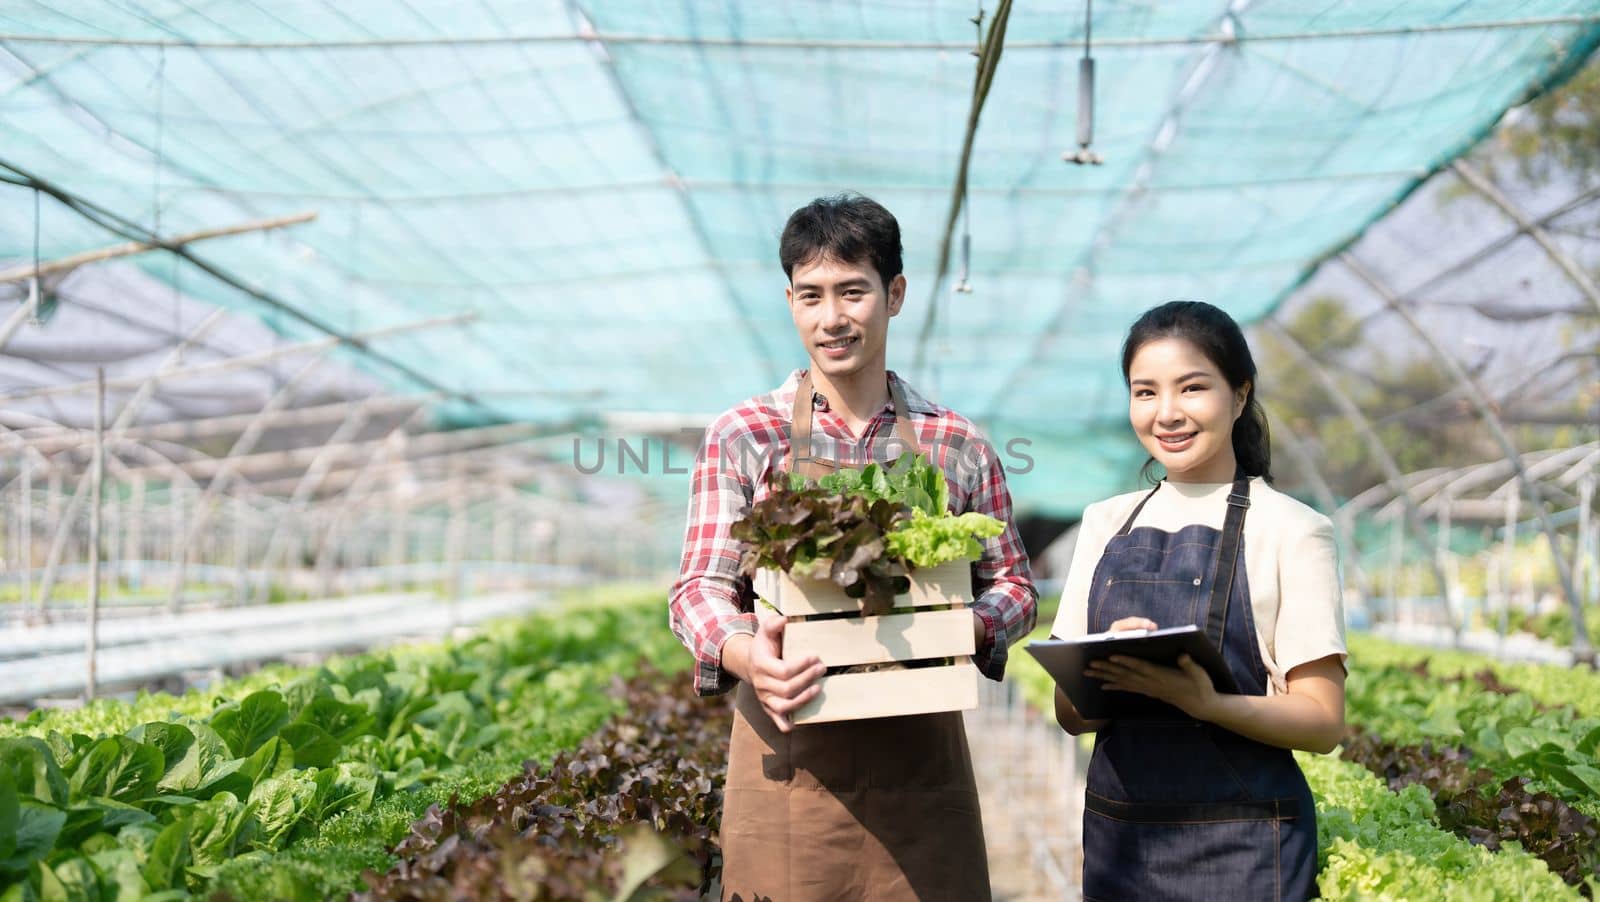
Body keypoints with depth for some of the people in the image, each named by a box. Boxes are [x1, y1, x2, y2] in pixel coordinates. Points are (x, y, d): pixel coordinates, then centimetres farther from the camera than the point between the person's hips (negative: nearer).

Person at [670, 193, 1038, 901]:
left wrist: (964, 630, -12)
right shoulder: (742, 438, 2)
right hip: (788, 762, -1)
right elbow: (698, 588, -1)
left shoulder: (957, 446, 6)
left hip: (922, 763, 1)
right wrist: (747, 655, -23)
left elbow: (1012, 583, 11)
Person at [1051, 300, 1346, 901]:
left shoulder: (1289, 530, -5)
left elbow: (1323, 722, -9)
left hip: (1240, 847, -3)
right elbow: (1070, 713, 5)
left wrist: (1205, 702, -25)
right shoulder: (1106, 524, 6)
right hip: (1116, 833, 4)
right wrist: (1108, 669, -16)